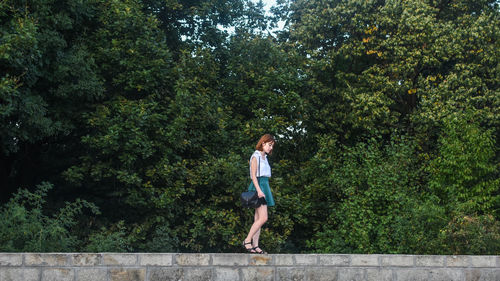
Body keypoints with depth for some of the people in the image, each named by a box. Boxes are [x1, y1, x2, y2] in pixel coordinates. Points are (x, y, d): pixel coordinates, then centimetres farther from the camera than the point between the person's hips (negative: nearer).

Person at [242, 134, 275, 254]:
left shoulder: (264, 157, 19)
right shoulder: (256, 156, -7)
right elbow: (253, 175, -13)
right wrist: (259, 190, -22)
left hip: (265, 186, 9)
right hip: (258, 186, -9)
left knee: (258, 219, 5)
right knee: (263, 218, -16)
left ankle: (255, 245, 4)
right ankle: (247, 240, -10)